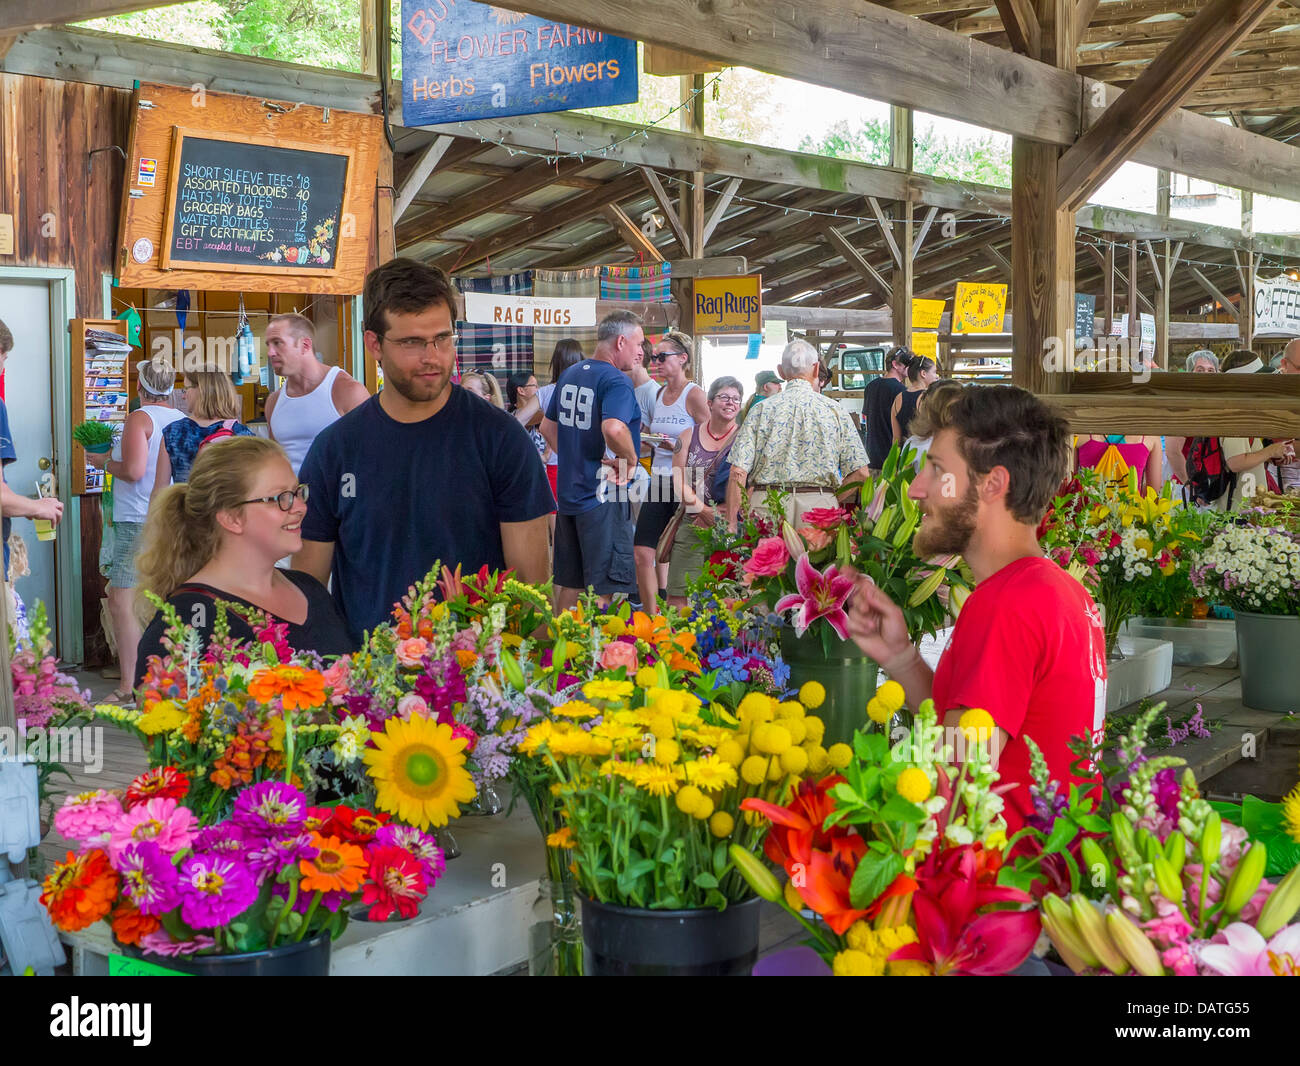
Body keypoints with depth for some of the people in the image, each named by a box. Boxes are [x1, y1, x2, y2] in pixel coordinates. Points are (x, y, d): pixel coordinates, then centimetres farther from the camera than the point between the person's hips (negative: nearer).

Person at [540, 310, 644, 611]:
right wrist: (630, 459, -17)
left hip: (567, 492, 8)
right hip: (602, 495, -8)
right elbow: (613, 428, -33)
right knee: (602, 587, -2)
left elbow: (548, 427, 20)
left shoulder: (569, 375, 12)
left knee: (569, 584, 16)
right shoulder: (616, 381, -15)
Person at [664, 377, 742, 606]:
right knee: (677, 597, -4)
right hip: (690, 526, 2)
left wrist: (720, 514, -13)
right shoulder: (690, 436, 12)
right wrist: (703, 509, -11)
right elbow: (678, 479, 3)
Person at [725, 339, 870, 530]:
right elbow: (860, 473, 1)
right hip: (820, 504, 0)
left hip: (767, 507, 0)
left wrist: (731, 524, 1)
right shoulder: (834, 410, 5)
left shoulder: (761, 410, 5)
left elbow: (738, 473, -2)